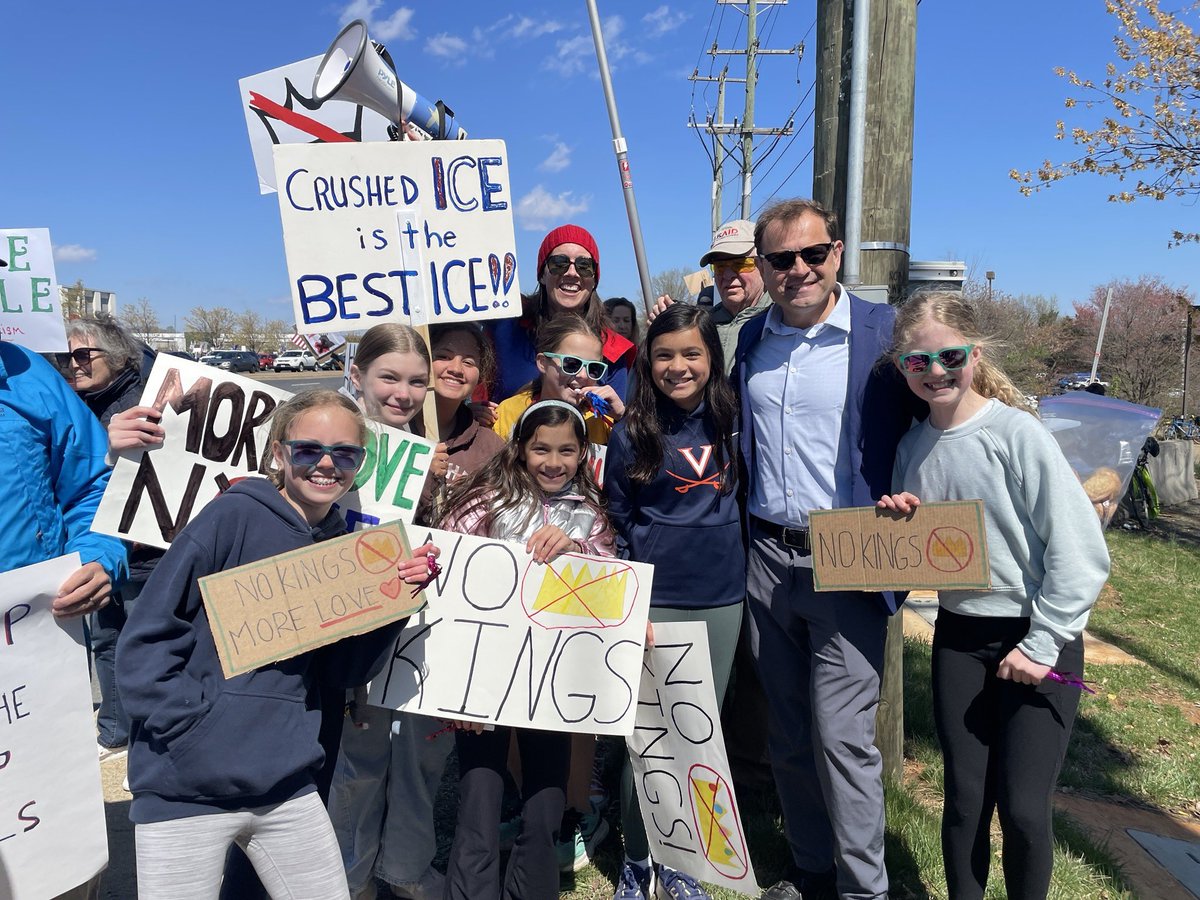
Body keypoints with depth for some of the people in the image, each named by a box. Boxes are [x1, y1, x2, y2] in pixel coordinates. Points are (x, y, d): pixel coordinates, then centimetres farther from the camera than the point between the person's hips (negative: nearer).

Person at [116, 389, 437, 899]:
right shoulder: (234, 516, -11)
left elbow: (343, 671, 4)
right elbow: (146, 640, -11)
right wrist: (193, 725, -19)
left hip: (287, 788, 5)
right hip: (184, 791, -5)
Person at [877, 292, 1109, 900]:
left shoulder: (1016, 432, -13)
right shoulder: (912, 446, 2)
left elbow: (1080, 550, -14)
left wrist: (1043, 644, -13)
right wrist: (901, 523, -9)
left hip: (1038, 639, -4)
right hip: (958, 638, 4)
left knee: (1024, 809, 0)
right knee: (964, 799, 10)